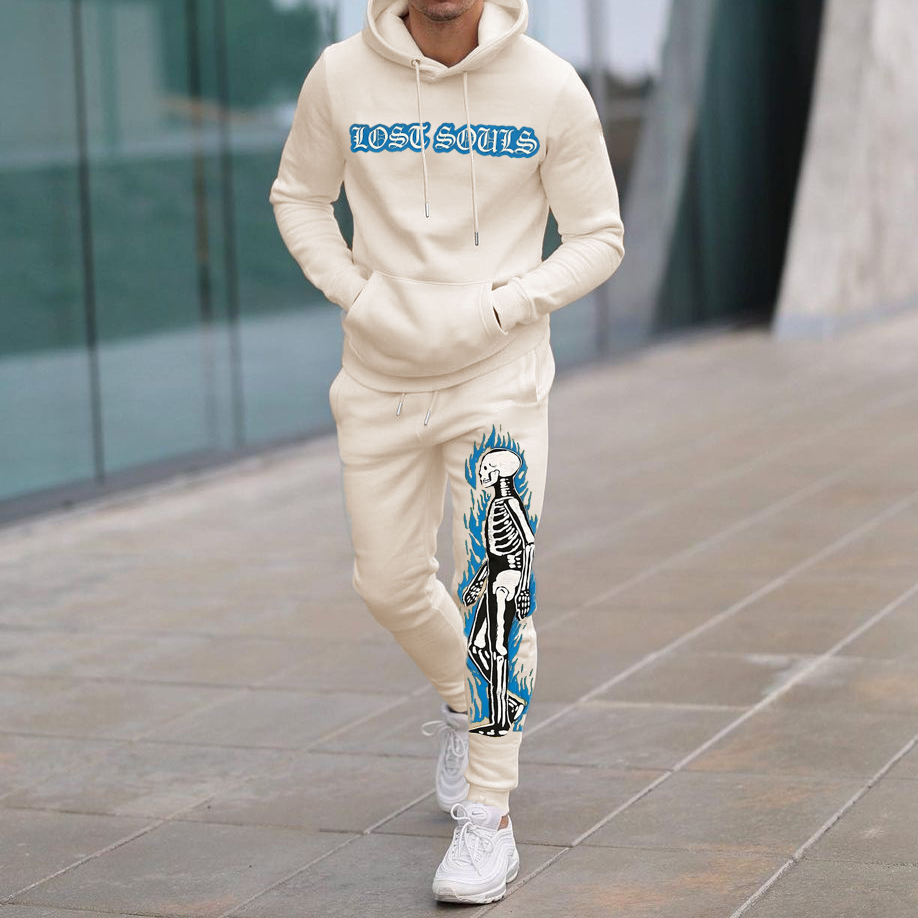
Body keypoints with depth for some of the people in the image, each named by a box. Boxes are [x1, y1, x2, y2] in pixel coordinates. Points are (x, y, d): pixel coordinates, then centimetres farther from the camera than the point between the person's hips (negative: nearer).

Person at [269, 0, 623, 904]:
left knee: (495, 583, -12)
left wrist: (498, 306, -14)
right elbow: (298, 194, 11)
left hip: (499, 374, -3)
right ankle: (462, 704, 43)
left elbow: (600, 236, -1)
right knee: (389, 585, 12)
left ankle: (488, 820, -2)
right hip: (378, 379, 3)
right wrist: (356, 292, -5)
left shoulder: (549, 88, -9)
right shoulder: (341, 76, -5)